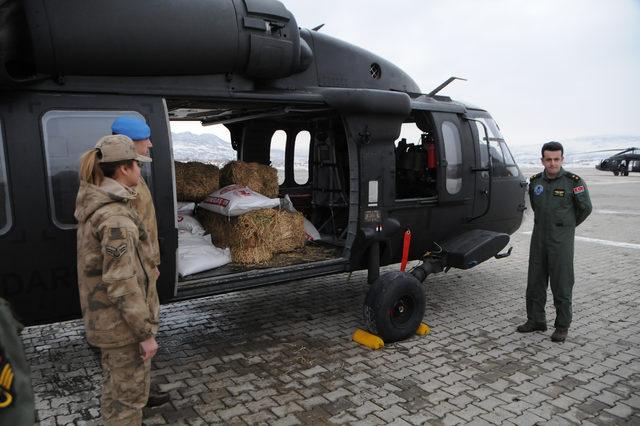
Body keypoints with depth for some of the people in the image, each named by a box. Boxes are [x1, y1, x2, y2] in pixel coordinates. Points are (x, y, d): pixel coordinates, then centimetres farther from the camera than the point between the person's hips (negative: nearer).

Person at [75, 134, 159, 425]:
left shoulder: (94, 204, 3)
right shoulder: (116, 217, -27)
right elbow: (121, 284, -27)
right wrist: (146, 332, -20)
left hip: (102, 316, 9)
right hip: (122, 321, -9)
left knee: (114, 384, 26)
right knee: (130, 392, 9)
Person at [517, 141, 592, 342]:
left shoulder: (574, 182, -9)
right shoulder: (535, 181, 5)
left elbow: (585, 208, 4)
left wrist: (568, 225, 14)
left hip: (561, 239, -5)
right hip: (539, 237, 5)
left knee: (561, 283, 0)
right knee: (535, 281, 9)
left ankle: (563, 326, 13)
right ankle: (535, 320, 21)